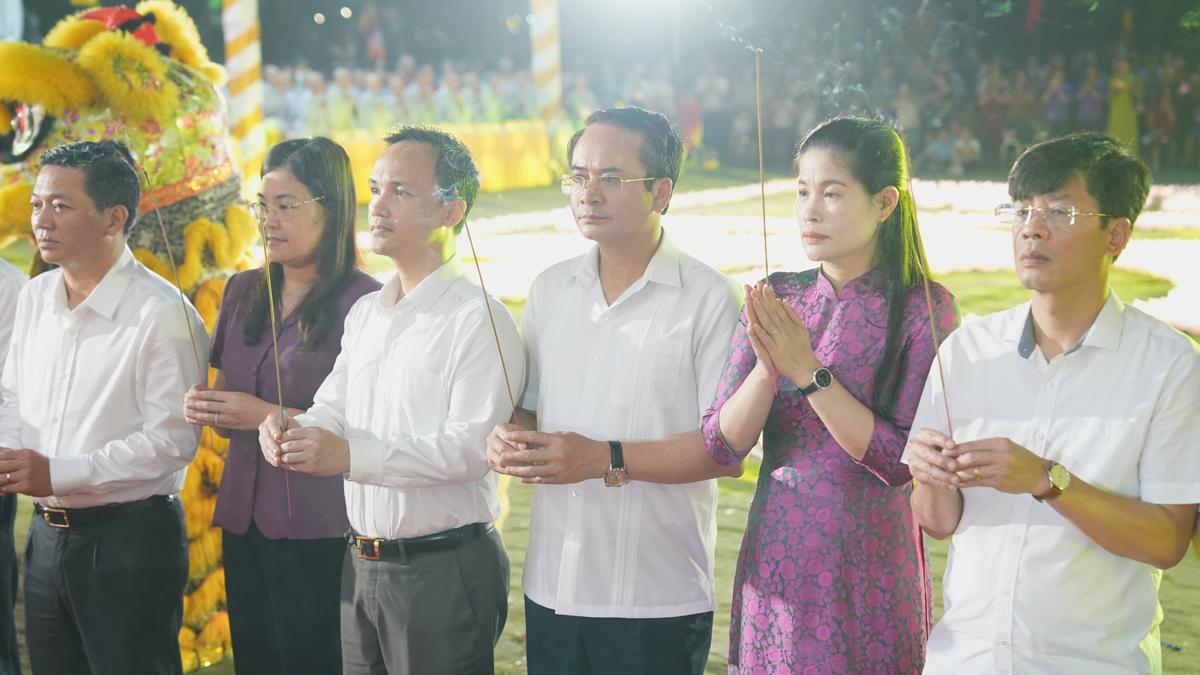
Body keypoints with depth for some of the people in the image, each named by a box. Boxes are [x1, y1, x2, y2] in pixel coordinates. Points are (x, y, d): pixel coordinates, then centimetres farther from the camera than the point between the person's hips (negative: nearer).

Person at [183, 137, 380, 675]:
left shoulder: (364, 302, -11)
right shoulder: (244, 292, 11)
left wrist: (267, 415, -17)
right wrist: (205, 409, 0)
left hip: (319, 532, -6)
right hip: (243, 517, 6)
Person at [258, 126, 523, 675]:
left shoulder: (478, 319, -13)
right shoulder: (364, 314, 15)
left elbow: (471, 447, -23)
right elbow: (333, 408, 11)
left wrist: (350, 454, -29)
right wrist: (291, 429, -13)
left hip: (444, 571, -7)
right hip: (361, 564, 7)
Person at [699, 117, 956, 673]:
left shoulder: (923, 308, -9)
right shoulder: (775, 297, 2)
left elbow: (905, 462, -16)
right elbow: (721, 445, -3)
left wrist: (809, 371, -20)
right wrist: (767, 369, -20)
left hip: (868, 570, -3)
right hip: (774, 562, 4)